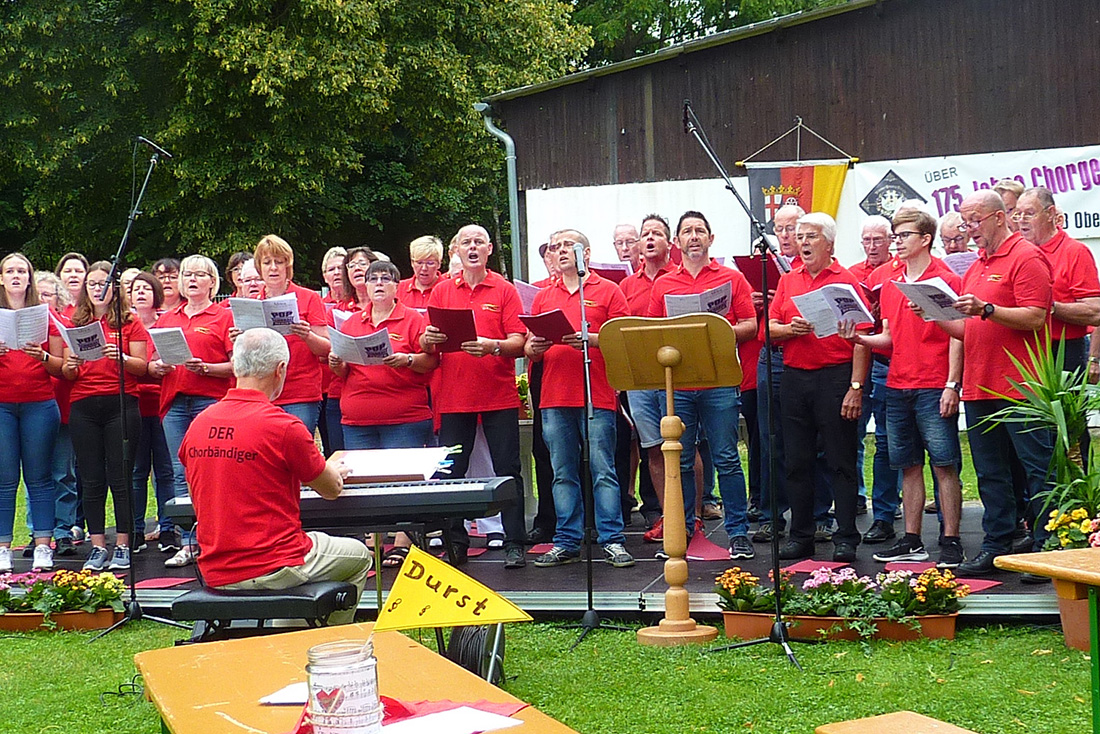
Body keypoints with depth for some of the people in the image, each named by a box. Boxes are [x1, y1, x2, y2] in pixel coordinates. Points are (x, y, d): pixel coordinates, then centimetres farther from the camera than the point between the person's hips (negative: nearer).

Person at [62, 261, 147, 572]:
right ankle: (98, 548, 9)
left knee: (120, 478, -3)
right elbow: (66, 374, 13)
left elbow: (142, 367, 1)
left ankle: (123, 547, 3)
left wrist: (121, 358, -18)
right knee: (91, 480, 4)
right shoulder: (75, 324, 14)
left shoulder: (129, 322, 6)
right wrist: (71, 366, -9)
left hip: (121, 404, -3)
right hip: (83, 407, 3)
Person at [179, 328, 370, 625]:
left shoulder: (198, 425, 1)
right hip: (272, 571, -6)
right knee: (358, 556, 19)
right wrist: (335, 469, 23)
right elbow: (332, 489, -2)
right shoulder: (284, 426, -16)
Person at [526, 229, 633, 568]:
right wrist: (534, 347, -6)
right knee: (563, 474, 7)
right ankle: (566, 542, 12)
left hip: (597, 397, -4)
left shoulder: (608, 291, 5)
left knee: (603, 472, -4)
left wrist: (591, 340, -17)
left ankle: (612, 540, 1)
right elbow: (529, 348, 17)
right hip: (554, 398, 4)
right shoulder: (543, 297, 17)